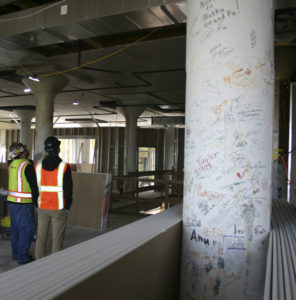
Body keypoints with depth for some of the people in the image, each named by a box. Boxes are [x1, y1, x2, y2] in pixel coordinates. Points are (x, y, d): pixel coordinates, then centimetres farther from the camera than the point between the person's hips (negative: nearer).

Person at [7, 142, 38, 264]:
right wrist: (36, 201, -4)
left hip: (12, 200, 8)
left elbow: (17, 182, 12)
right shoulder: (27, 165, -17)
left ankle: (16, 253, 28)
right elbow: (34, 185, -15)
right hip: (23, 203, -8)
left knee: (15, 227, 17)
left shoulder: (12, 164, 7)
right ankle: (22, 256, 8)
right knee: (27, 229, 1)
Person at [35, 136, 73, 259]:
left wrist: (37, 205, 13)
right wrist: (67, 207, -1)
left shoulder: (38, 166, 0)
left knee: (41, 238, 13)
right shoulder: (64, 167, -13)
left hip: (42, 208, 4)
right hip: (59, 209, -4)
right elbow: (68, 189, -13)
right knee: (57, 239, 5)